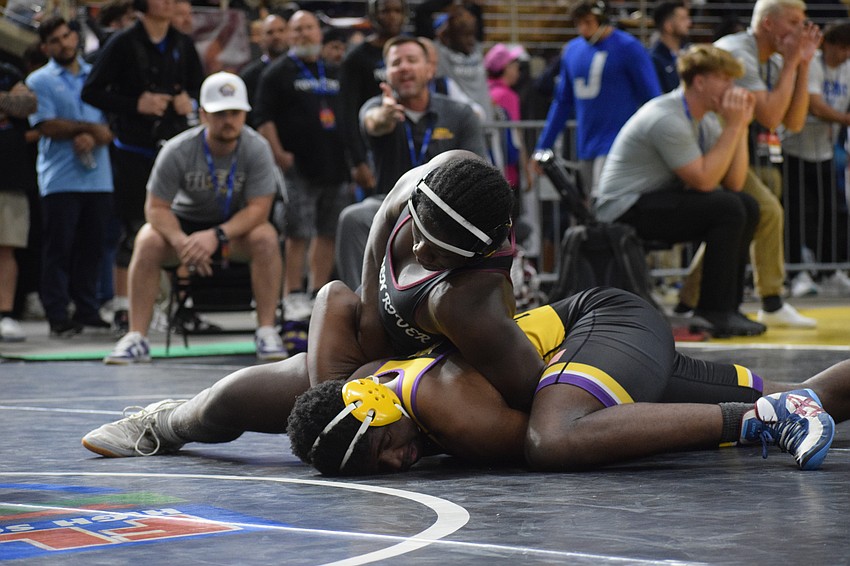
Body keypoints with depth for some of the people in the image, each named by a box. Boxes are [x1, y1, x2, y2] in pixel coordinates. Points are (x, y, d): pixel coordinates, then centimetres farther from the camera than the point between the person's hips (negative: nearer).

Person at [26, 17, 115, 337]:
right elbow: (47, 126, -8)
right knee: (59, 248, -4)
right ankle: (58, 315, -1)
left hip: (98, 176, 3)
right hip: (60, 178, -3)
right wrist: (90, 127, -8)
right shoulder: (39, 81, 4)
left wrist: (93, 139, -12)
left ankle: (87, 309, 12)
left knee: (92, 247, 4)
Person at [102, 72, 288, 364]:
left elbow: (259, 208, -22)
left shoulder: (256, 149, -19)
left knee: (265, 237, -32)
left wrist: (217, 236, -38)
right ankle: (136, 338, -24)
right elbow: (156, 208, -17)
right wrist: (181, 242, -37)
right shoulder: (177, 151, -20)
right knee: (147, 241, -29)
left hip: (236, 227, 0)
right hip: (185, 223, 0)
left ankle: (266, 332, -25)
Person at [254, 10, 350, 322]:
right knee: (298, 235, -10)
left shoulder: (335, 72, 17)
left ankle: (318, 294, 15)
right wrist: (278, 154, -15)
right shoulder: (277, 72, 1)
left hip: (335, 165, 6)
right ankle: (293, 297, -6)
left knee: (329, 234, 8)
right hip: (298, 167, -6)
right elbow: (263, 117, -6)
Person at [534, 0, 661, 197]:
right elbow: (562, 103, 18)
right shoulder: (572, 50, 10)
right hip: (586, 148, 6)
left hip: (616, 146, -6)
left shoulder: (628, 48, -6)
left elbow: (652, 99, -5)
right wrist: (542, 147, 17)